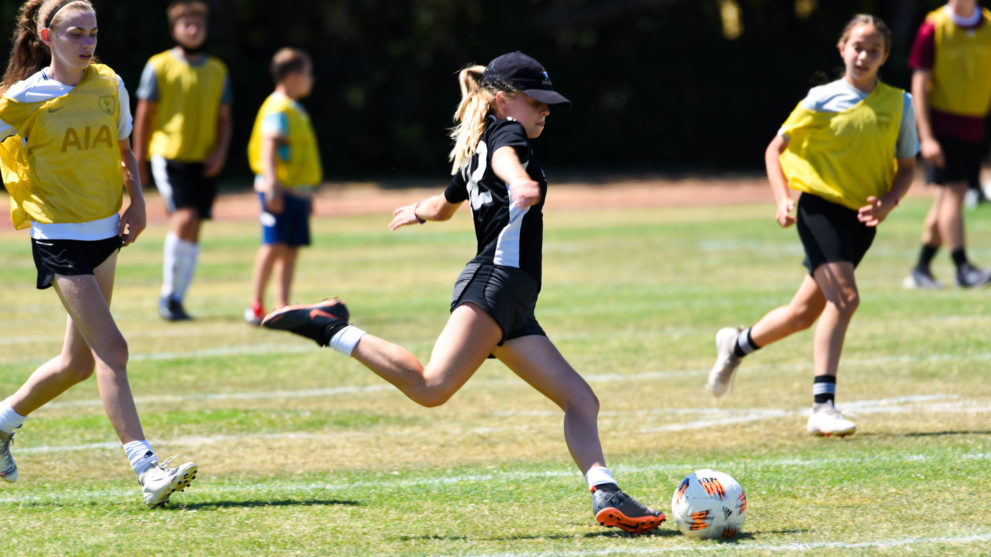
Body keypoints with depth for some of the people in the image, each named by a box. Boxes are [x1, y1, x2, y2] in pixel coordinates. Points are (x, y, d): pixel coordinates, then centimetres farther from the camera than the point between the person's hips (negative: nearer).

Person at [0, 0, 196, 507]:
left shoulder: (109, 85, 5)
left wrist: (136, 200, 4)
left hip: (105, 232, 6)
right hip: (58, 237, -6)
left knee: (79, 360, 12)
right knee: (111, 350, -16)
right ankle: (147, 470, -20)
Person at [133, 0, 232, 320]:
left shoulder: (217, 71, 11)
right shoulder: (159, 66, 0)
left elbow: (224, 117, 16)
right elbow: (144, 114, 2)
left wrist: (220, 150, -2)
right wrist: (138, 159, 0)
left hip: (204, 161, 5)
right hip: (169, 154, -5)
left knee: (193, 231, 4)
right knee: (184, 218, -19)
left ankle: (176, 299, 13)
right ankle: (169, 292, -7)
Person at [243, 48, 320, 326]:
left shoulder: (296, 110, 19)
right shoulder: (278, 109, -11)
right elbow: (268, 147, -19)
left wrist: (307, 192, 27)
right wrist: (273, 185, -27)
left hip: (297, 190, 9)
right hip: (280, 189, -9)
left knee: (291, 248, 7)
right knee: (274, 245, -11)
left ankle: (282, 306, 8)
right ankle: (256, 305, -7)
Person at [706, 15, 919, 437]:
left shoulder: (898, 103, 4)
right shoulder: (822, 100, -4)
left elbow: (907, 166, 11)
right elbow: (776, 149, 4)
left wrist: (887, 201, -9)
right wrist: (782, 200, -11)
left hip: (862, 217, 4)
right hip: (820, 204, -4)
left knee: (806, 313, 8)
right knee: (844, 296, -23)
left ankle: (738, 344, 37)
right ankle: (823, 407, -22)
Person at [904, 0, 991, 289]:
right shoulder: (934, 28, -5)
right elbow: (919, 83, -5)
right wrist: (926, 137, -12)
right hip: (943, 122, -4)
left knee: (947, 198, 6)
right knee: (954, 191, -14)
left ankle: (921, 269, 15)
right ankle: (962, 268, -14)